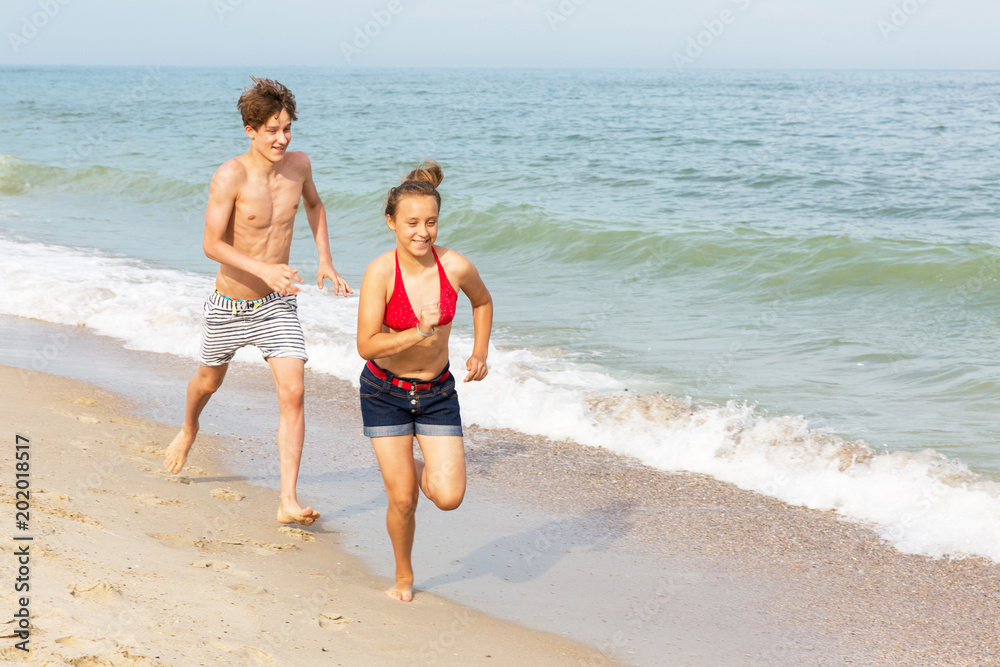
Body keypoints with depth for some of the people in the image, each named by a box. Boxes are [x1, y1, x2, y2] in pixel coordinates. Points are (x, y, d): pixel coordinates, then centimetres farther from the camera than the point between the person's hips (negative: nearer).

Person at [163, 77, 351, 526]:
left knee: (293, 394, -13)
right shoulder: (230, 176, -22)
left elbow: (314, 205, 17)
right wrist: (263, 269, -35)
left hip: (277, 304, 3)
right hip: (229, 306, -2)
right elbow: (212, 244, -23)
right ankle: (188, 430, 57)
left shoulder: (298, 165, -6)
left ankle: (288, 501, -12)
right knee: (209, 382, 22)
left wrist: (325, 261, 9)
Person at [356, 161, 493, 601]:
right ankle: (403, 576, 27)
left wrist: (480, 353, 4)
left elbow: (482, 301, 11)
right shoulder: (381, 272, -21)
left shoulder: (456, 267, -13)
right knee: (402, 500, -2)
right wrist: (418, 334, -33)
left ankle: (420, 471, 28)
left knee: (449, 497, -8)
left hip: (438, 392, 2)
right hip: (385, 392, -2)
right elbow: (367, 345, -23)